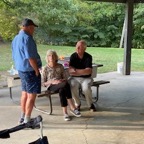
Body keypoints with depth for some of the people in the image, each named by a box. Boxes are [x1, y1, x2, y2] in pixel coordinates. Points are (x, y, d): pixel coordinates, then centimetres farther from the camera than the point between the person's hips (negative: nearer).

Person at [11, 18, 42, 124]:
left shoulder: (16, 38, 12)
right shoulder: (27, 38, -17)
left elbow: (15, 56, 17)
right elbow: (30, 57, -22)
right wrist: (37, 70, -14)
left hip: (21, 69, 9)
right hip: (30, 70, -9)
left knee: (25, 93, 17)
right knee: (31, 95, -2)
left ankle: (23, 117, 26)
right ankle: (27, 120, 2)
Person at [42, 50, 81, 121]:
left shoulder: (60, 66, 8)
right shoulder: (45, 68, 1)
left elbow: (65, 78, 9)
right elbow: (43, 83, -1)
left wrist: (61, 80, -14)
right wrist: (52, 82, -17)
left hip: (60, 85, 3)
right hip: (51, 86, -3)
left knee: (62, 90, -38)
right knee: (66, 85, -35)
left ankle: (65, 112, -35)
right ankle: (72, 108, -32)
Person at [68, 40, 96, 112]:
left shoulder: (88, 57, -6)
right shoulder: (73, 56, -1)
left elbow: (89, 71, -15)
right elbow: (70, 71, -9)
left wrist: (76, 70, -15)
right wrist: (83, 71, -17)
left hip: (86, 78, -1)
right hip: (75, 78, 1)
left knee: (86, 88, -31)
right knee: (73, 88, -30)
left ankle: (91, 104, -1)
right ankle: (77, 104, -1)